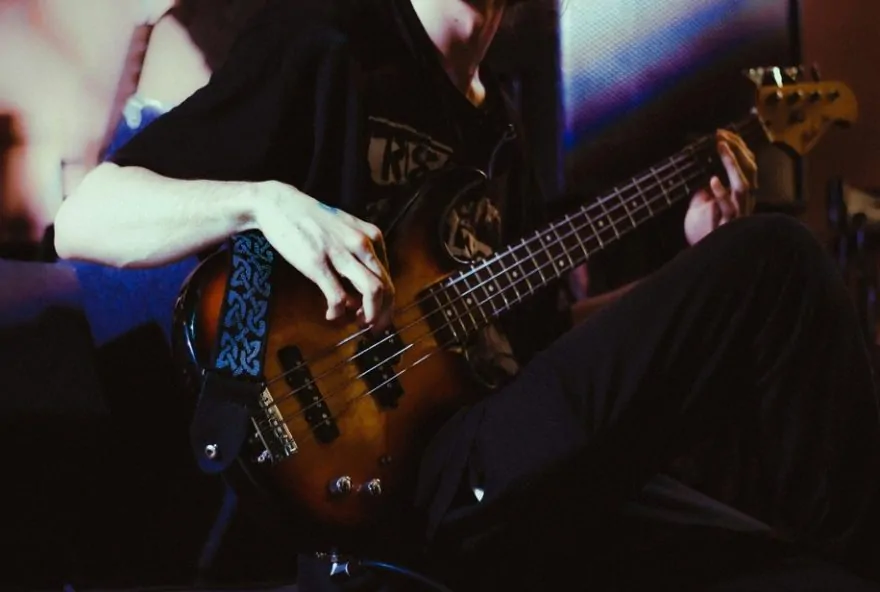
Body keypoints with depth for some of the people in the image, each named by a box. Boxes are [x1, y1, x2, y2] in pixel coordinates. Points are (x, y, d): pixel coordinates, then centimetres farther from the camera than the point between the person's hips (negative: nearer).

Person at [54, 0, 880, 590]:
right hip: (401, 478, -7)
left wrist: (695, 271, 16)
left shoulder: (495, 123, 23)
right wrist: (265, 199, -22)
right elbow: (81, 220, -5)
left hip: (512, 462, 7)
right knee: (776, 263, -14)